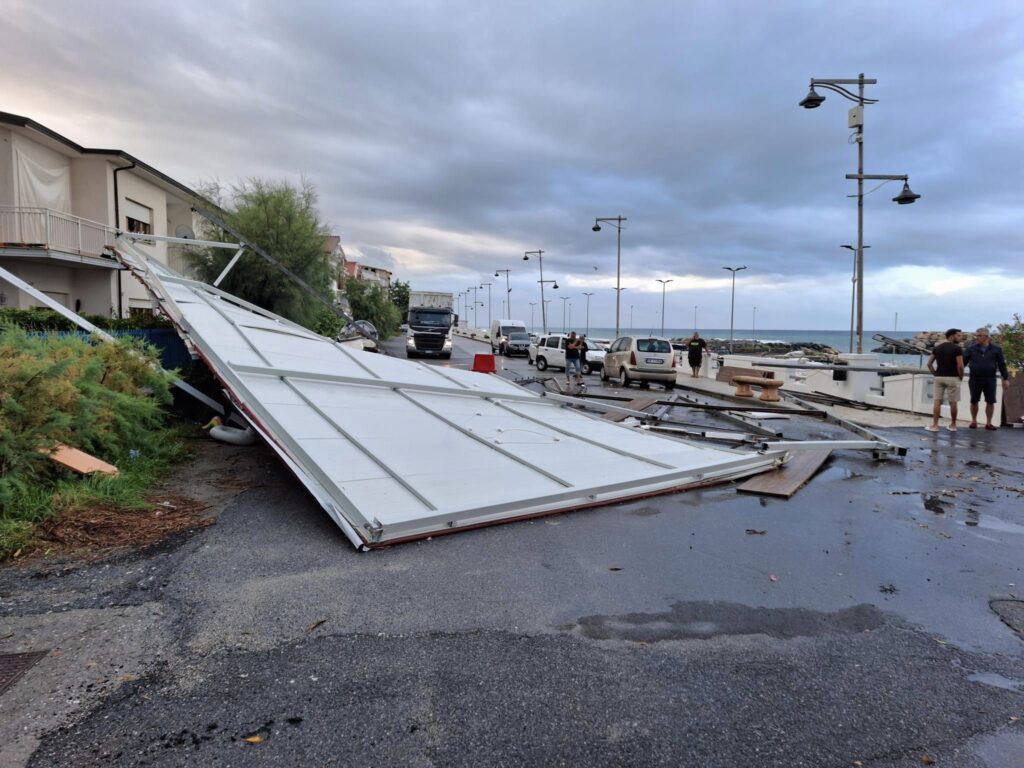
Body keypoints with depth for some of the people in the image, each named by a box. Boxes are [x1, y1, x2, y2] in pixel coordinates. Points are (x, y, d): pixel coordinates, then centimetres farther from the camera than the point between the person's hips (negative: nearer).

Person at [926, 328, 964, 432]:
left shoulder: (937, 348, 6)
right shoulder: (957, 348, -9)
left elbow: (929, 363, 5)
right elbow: (960, 366, -15)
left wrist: (935, 374, 10)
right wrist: (961, 377, 0)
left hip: (939, 377, 4)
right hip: (952, 378, -3)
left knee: (937, 402, 3)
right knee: (953, 403, 7)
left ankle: (935, 425, 2)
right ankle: (953, 425, 16)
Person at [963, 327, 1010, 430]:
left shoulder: (996, 349, 2)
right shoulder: (971, 348, 0)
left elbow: (1002, 364, 6)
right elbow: (963, 361, 1)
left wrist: (1006, 378, 3)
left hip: (990, 380, 0)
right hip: (975, 379, 0)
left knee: (990, 401, 2)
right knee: (974, 401, 5)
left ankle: (988, 423, 12)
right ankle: (974, 421, 18)